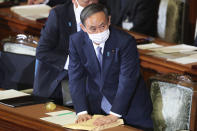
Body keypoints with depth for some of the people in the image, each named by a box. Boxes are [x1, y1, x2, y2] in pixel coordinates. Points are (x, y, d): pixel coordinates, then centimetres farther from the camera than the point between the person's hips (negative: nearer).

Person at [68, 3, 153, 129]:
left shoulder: (125, 41, -22)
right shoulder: (76, 41, -9)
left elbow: (127, 81, -24)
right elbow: (76, 78, -8)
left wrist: (114, 115, -28)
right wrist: (82, 112, -18)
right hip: (96, 107, 3)